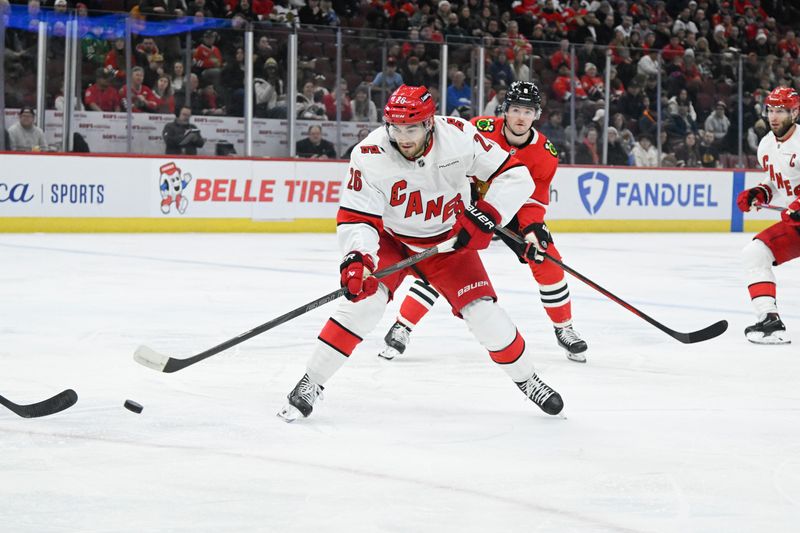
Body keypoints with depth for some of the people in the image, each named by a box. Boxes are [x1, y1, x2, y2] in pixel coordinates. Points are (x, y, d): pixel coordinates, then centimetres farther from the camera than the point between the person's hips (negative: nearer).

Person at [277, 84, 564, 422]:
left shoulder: (458, 137, -26)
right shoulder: (370, 156, -28)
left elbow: (515, 176, -20)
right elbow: (356, 218, -26)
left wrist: (486, 216, -31)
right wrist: (357, 257, -45)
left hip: (449, 239, 1)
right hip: (390, 238, -1)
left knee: (483, 312, -7)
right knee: (364, 296, -22)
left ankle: (526, 379, 19)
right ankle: (311, 383, -11)